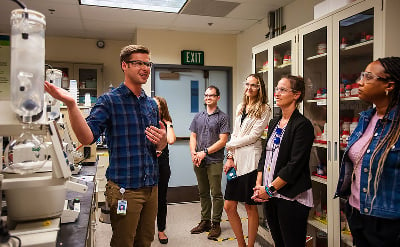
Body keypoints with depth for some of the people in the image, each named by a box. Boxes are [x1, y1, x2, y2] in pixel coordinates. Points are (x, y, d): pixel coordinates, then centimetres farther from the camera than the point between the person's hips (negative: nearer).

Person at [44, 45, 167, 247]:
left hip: (151, 187, 6)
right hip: (124, 188, -5)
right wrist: (71, 104, -34)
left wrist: (162, 141, -8)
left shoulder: (152, 104, 10)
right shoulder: (109, 101, -7)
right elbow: (87, 137, -20)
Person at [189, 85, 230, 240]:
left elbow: (222, 141, -9)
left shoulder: (222, 117, -2)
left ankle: (216, 224, 13)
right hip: (198, 162, 5)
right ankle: (205, 221, 25)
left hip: (214, 161, -5)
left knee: (216, 193, 1)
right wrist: (193, 153, -5)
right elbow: (193, 136, 12)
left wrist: (205, 152, -13)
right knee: (203, 193, 13)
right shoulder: (198, 116, 14)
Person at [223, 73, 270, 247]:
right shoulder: (240, 107, 17)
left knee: (250, 207, 5)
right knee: (229, 206, 8)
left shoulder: (264, 109, -2)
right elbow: (234, 134, 14)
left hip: (250, 160, -6)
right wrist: (230, 157, 3)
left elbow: (253, 136, -10)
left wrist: (229, 145, -2)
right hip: (236, 161, 6)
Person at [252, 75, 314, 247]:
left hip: (292, 198, -7)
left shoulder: (302, 125, -11)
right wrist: (259, 185, 1)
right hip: (269, 196, 7)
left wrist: (269, 189, -14)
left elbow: (295, 165, -17)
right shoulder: (274, 123, 12)